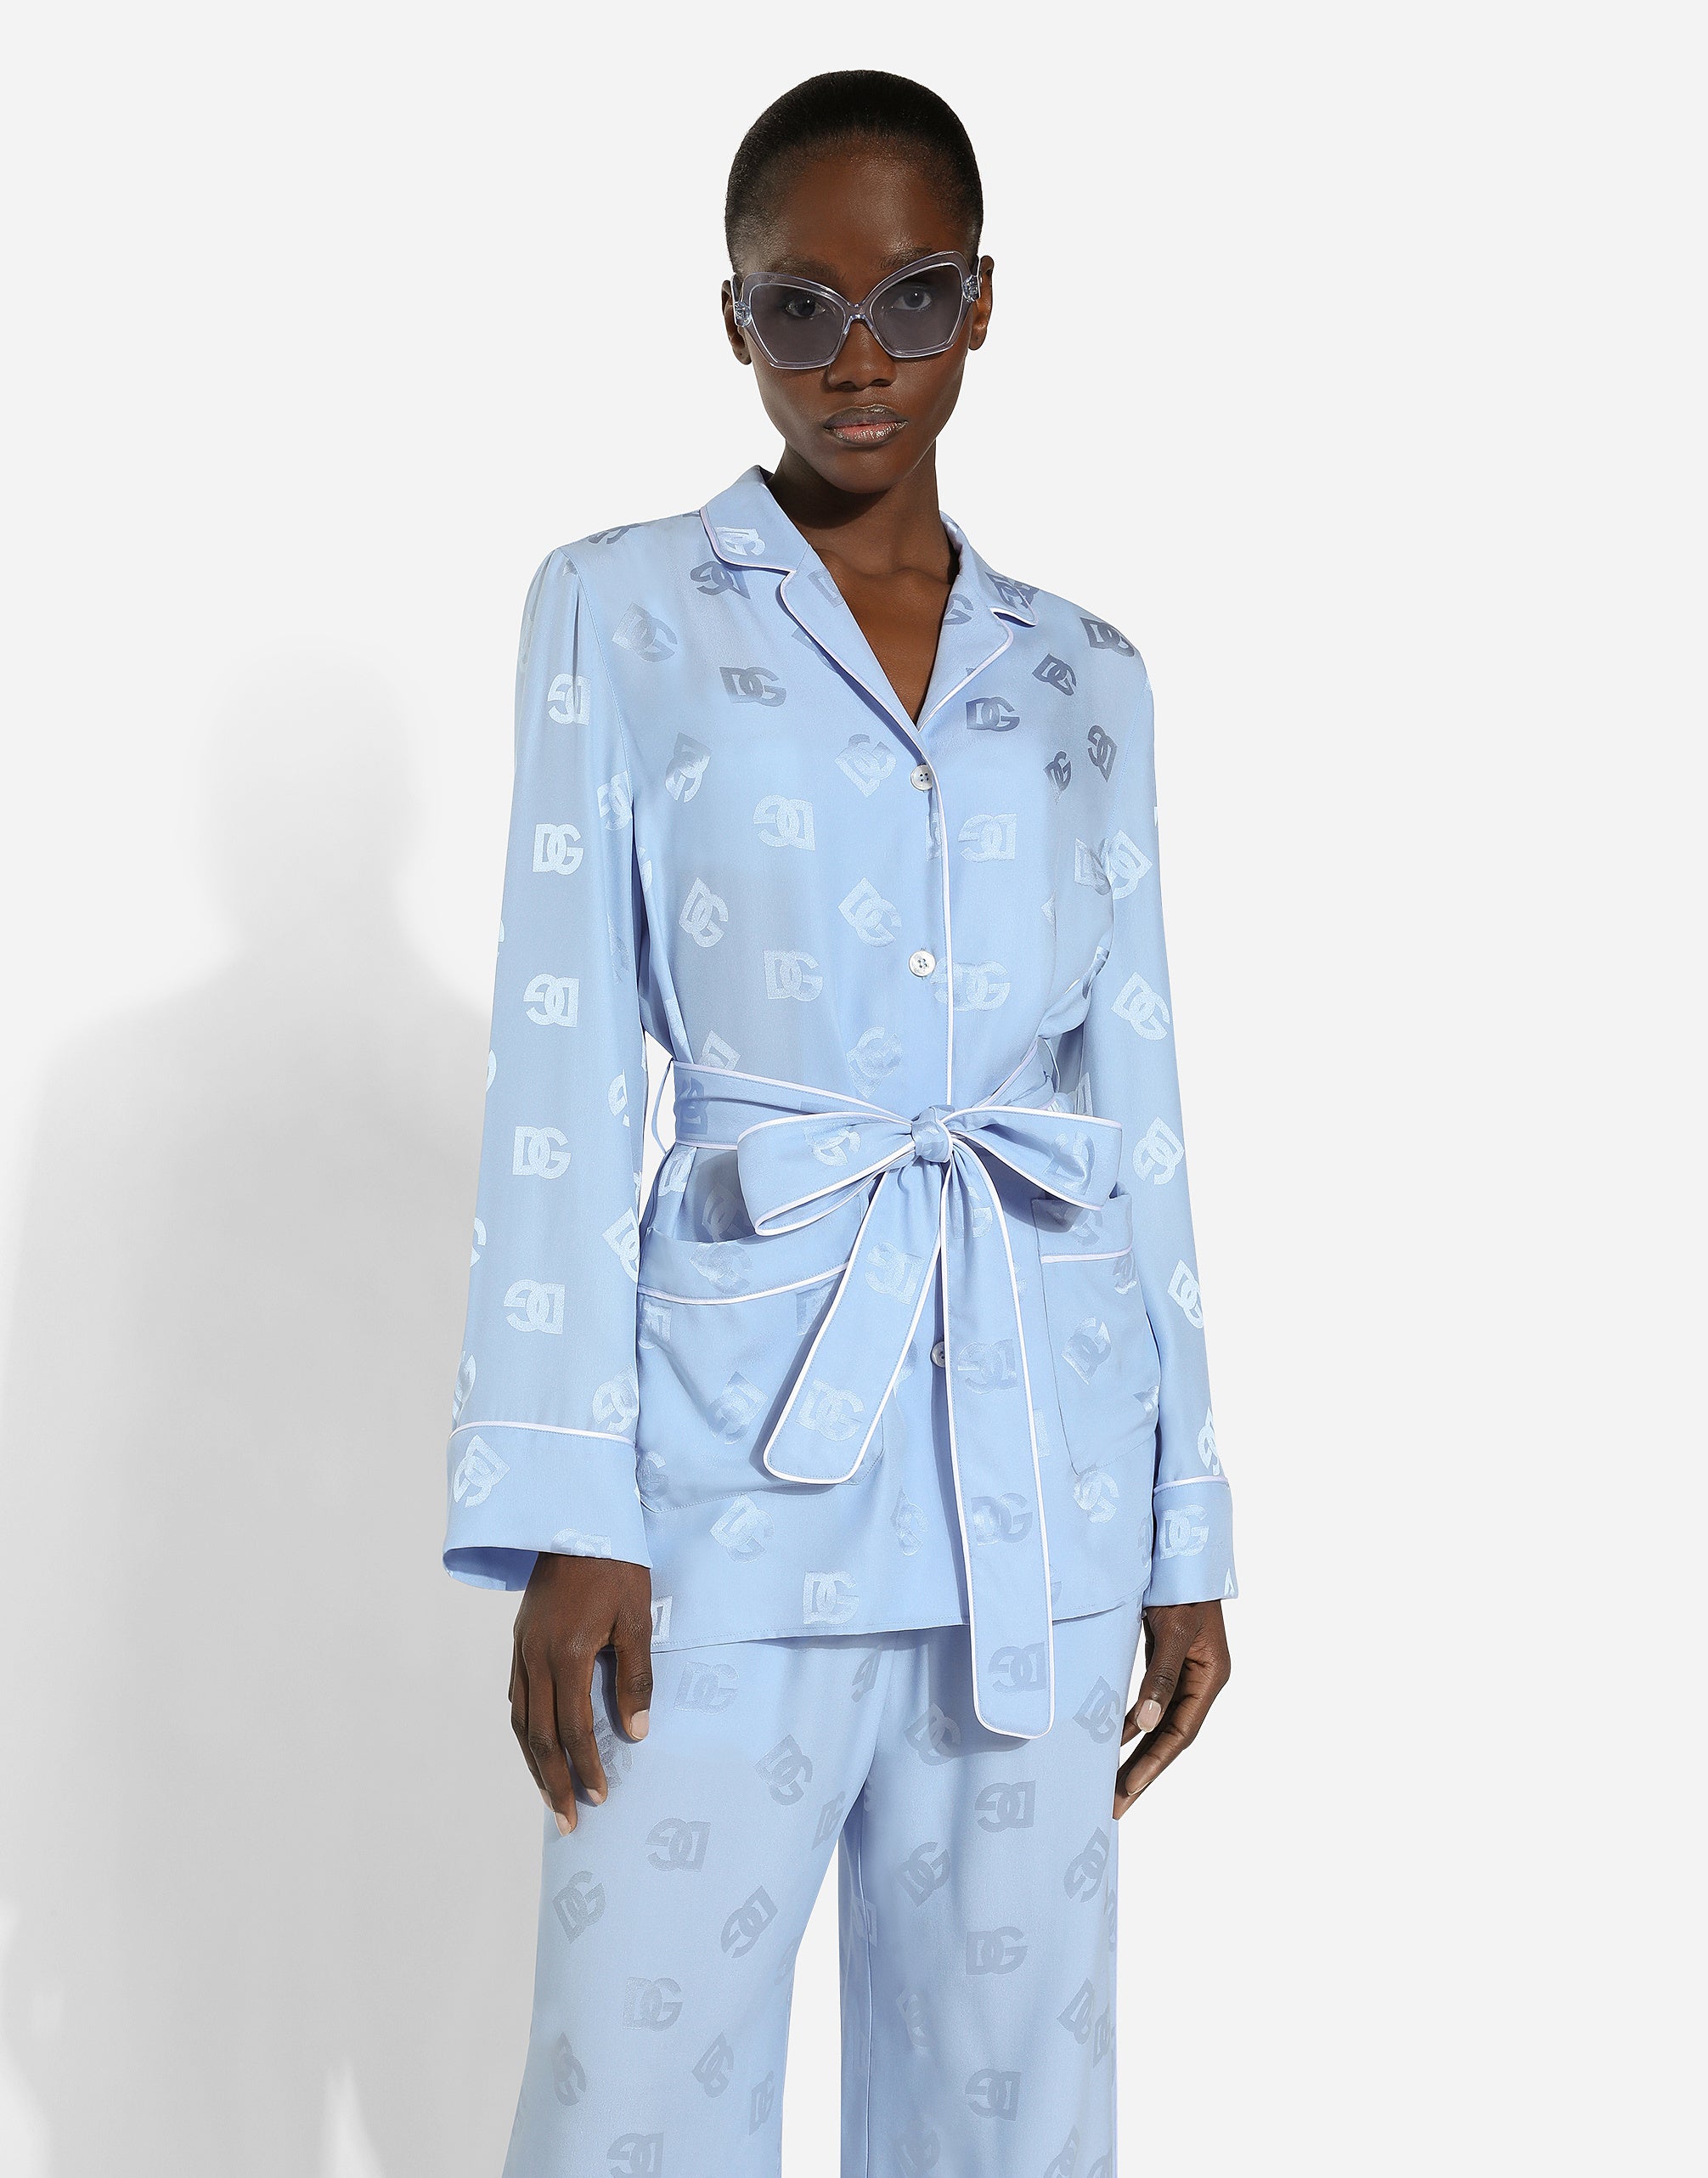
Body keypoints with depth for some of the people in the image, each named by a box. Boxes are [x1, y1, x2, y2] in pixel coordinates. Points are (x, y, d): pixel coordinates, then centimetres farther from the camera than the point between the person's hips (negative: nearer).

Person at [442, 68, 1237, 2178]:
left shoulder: (1085, 678, 12)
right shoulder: (620, 611, 4)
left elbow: (1137, 1109, 13)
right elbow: (564, 1069, -2)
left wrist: (1188, 1530, 10)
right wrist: (562, 1511, -9)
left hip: (1042, 1487, 3)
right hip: (743, 1471, -3)